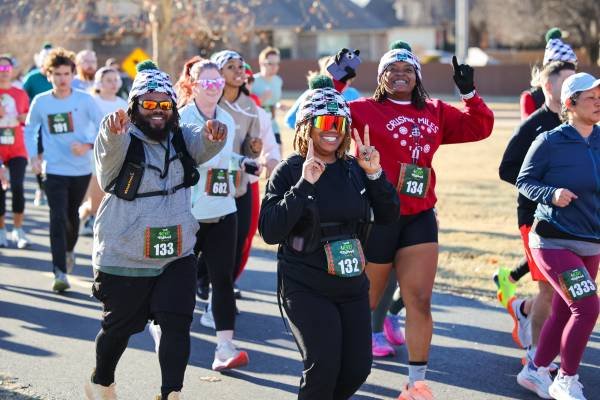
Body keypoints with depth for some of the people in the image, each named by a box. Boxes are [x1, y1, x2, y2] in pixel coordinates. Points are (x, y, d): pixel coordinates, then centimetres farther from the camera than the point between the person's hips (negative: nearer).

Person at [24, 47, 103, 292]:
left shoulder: (84, 100, -6)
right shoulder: (40, 102, -2)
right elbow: (30, 129, 11)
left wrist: (88, 145, -17)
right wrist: (33, 156, 1)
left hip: (81, 169, 1)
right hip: (55, 170, -1)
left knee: (72, 214, 18)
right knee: (58, 219, -10)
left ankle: (69, 250, 47)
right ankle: (60, 272, -12)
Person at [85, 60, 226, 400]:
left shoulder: (181, 138, 1)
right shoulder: (122, 141, -10)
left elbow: (203, 144, -21)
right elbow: (110, 150, -35)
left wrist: (214, 135, -46)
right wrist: (114, 133, -59)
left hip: (177, 254, 3)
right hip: (124, 257, -3)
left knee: (177, 325, -10)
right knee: (119, 327, 14)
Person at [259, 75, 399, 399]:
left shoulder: (355, 169, 7)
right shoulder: (289, 171, -7)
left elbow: (388, 215, 3)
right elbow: (269, 232, -17)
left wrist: (375, 174, -11)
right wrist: (303, 185, -24)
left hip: (352, 284, 5)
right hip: (306, 287, -5)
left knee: (358, 368, 3)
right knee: (323, 367, -15)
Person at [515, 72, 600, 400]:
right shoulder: (549, 142, -10)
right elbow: (523, 181, -3)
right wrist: (551, 194, -19)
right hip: (554, 241, -6)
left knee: (564, 312, 12)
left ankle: (535, 372, 32)